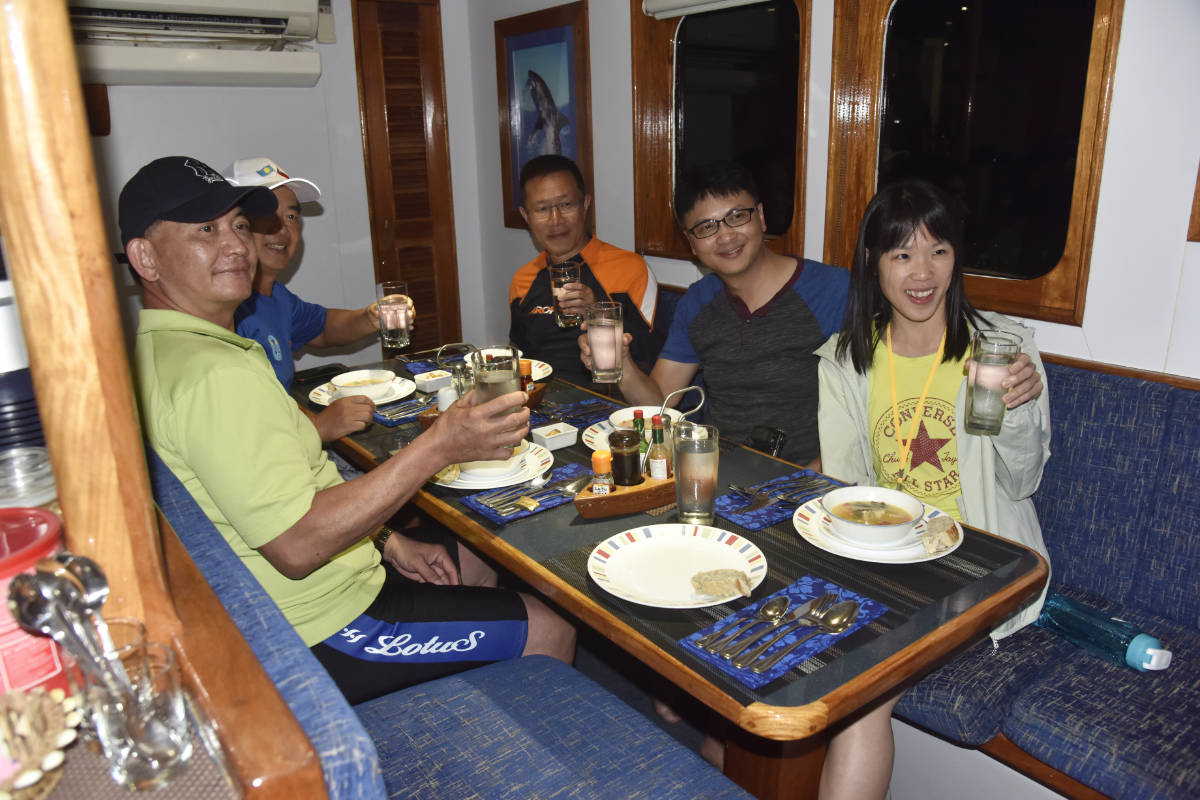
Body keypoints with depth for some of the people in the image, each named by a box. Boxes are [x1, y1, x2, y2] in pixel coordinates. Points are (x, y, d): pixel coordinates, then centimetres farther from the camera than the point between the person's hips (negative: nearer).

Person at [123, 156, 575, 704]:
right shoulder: (215, 375, -28)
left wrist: (387, 541, 8)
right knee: (551, 633, 0)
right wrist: (439, 446, -32)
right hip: (317, 637, -10)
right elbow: (297, 546, -32)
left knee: (471, 563, 27)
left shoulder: (161, 348, 8)